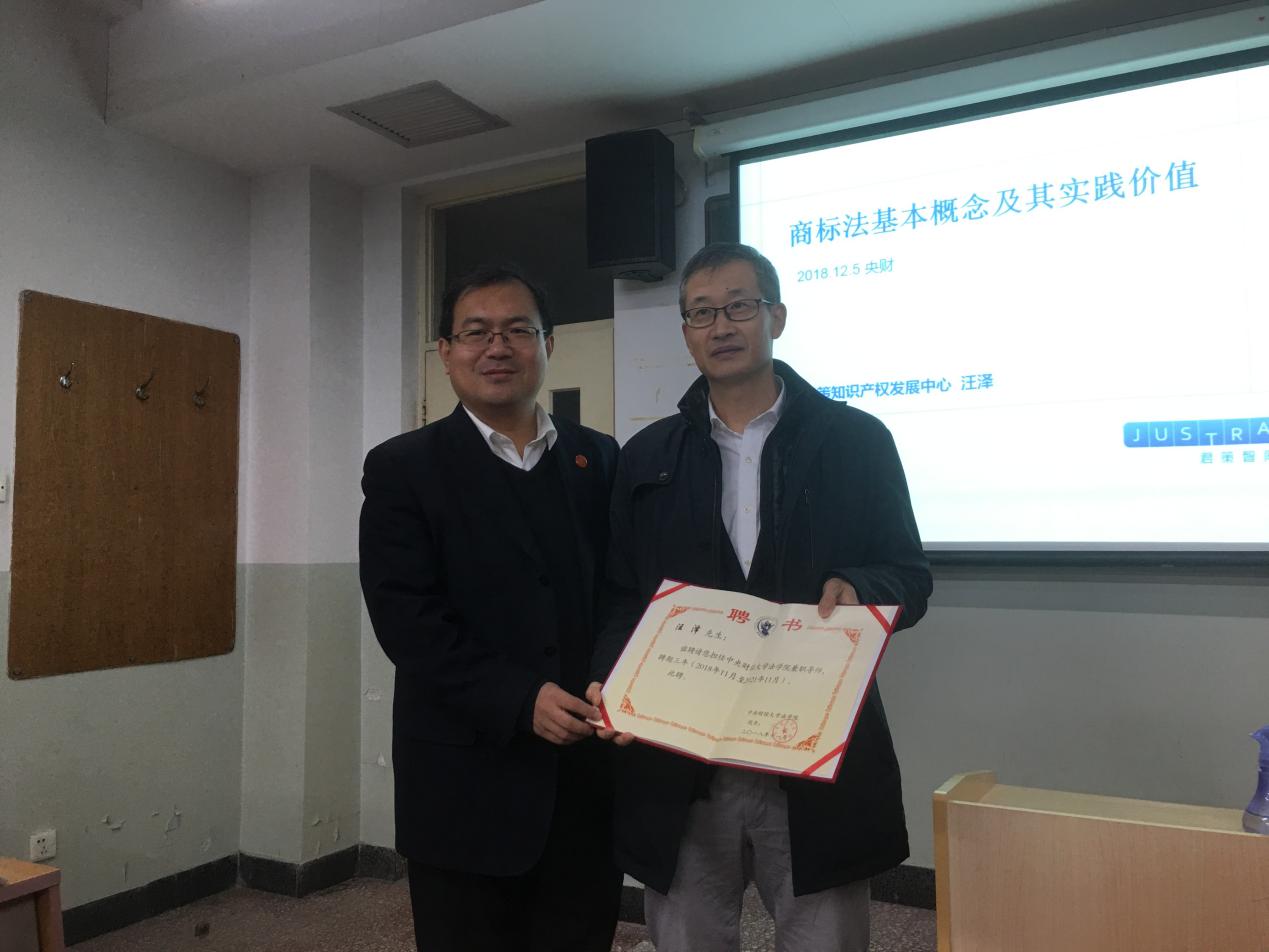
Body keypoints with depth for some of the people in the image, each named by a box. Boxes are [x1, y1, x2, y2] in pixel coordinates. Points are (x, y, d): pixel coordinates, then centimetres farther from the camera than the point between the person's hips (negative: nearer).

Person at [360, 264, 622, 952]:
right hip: (468, 784, -2)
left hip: (589, 776, 3)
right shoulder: (403, 469, -1)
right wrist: (520, 700, -20)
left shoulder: (599, 458, 9)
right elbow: (406, 619, -11)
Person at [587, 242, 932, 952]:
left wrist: (857, 590, -17)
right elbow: (621, 595, 8)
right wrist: (609, 682, -10)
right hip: (678, 770, 2)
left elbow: (911, 579, 5)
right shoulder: (648, 458, 9)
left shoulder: (856, 440, 3)